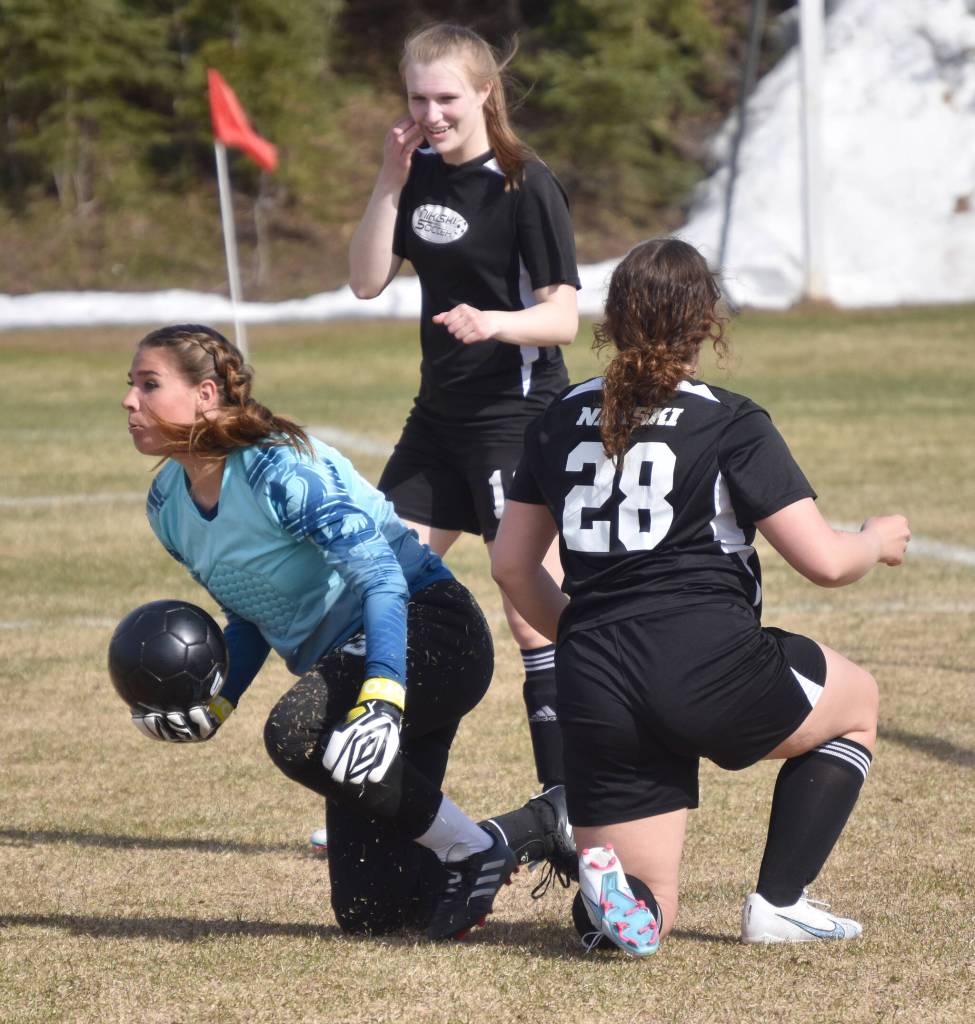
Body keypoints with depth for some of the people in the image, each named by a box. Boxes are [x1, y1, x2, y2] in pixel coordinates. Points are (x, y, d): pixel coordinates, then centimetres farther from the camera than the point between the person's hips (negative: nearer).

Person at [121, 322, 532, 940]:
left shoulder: (278, 466, -20)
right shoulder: (168, 505, 5)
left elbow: (382, 576, -28)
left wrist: (381, 702, -43)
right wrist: (214, 705, 1)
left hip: (430, 630, -8)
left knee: (297, 733, -37)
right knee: (368, 911, -2)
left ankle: (472, 850, -16)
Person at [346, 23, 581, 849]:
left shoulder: (526, 187, -13)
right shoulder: (420, 175, 6)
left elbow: (562, 318, -16)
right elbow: (367, 282, 2)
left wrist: (494, 322, -35)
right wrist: (389, 184, -8)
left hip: (517, 415, -8)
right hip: (441, 411, 8)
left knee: (532, 615, -9)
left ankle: (566, 801, -3)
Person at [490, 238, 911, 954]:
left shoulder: (561, 421, 13)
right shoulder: (731, 425, -2)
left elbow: (512, 567, 18)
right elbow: (824, 561, -5)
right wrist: (880, 540, 18)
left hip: (595, 694, 5)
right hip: (711, 667, -4)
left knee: (646, 918, 15)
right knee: (858, 701, 28)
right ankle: (778, 902, 18)